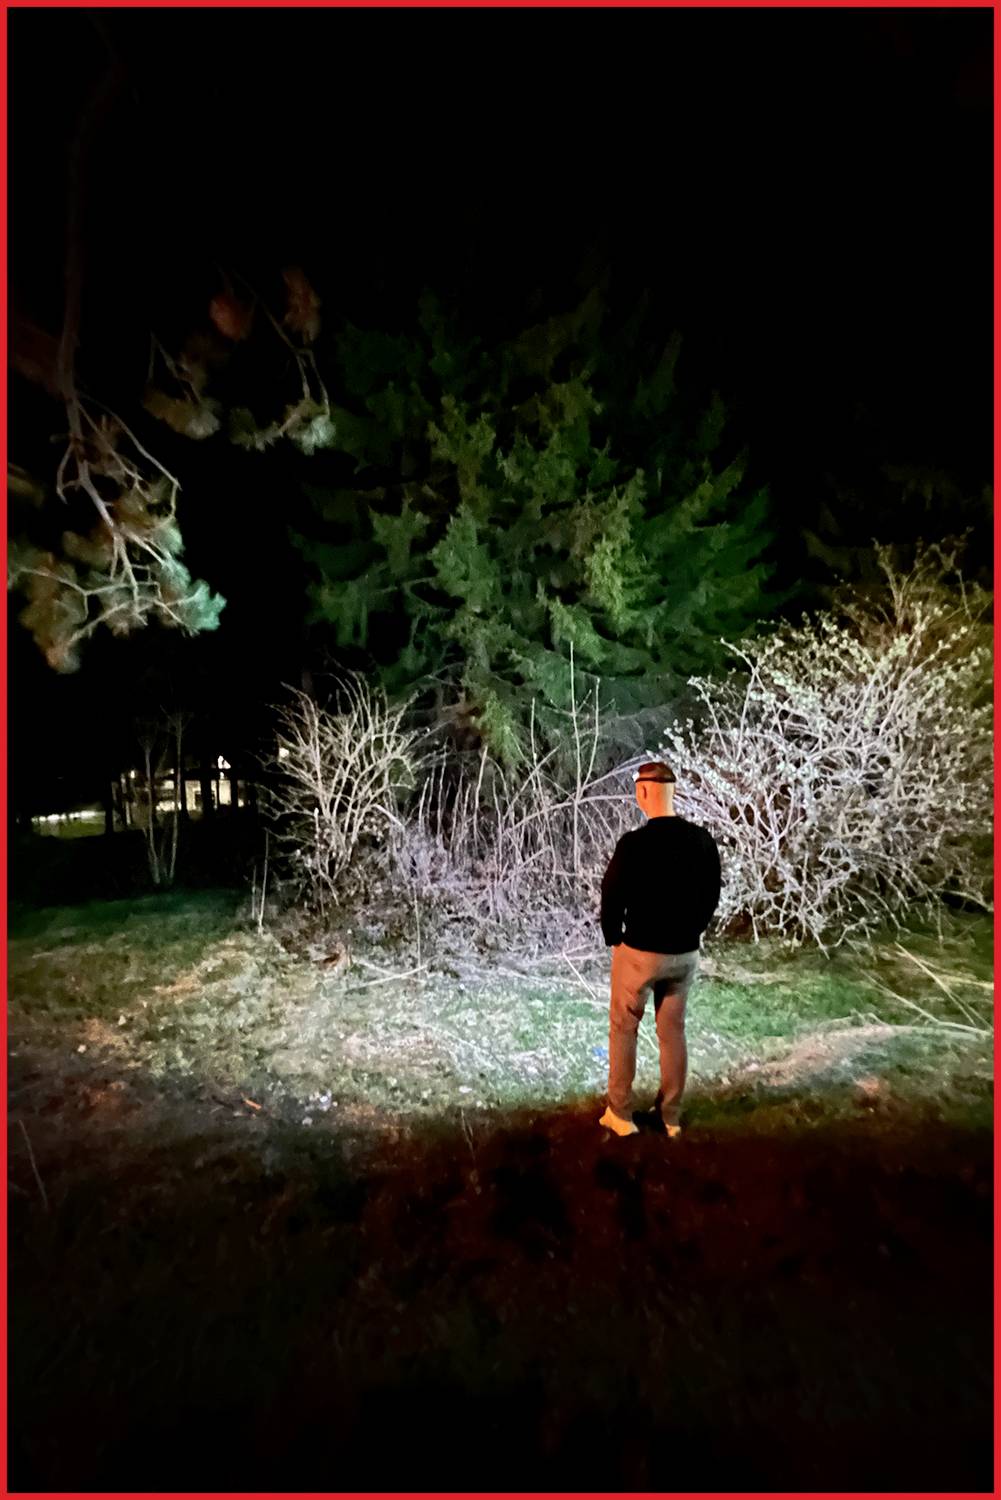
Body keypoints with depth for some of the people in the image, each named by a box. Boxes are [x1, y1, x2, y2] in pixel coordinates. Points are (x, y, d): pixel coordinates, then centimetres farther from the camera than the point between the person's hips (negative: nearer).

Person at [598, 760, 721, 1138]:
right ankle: (671, 1116, 30)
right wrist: (690, 934, 15)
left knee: (623, 1030, 14)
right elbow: (711, 897, 4)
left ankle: (620, 1114, 23)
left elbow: (612, 898, -13)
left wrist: (613, 938, 4)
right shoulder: (703, 840, -5)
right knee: (673, 1033, 18)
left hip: (639, 952, -4)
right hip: (685, 954, 5)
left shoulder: (634, 843, -21)